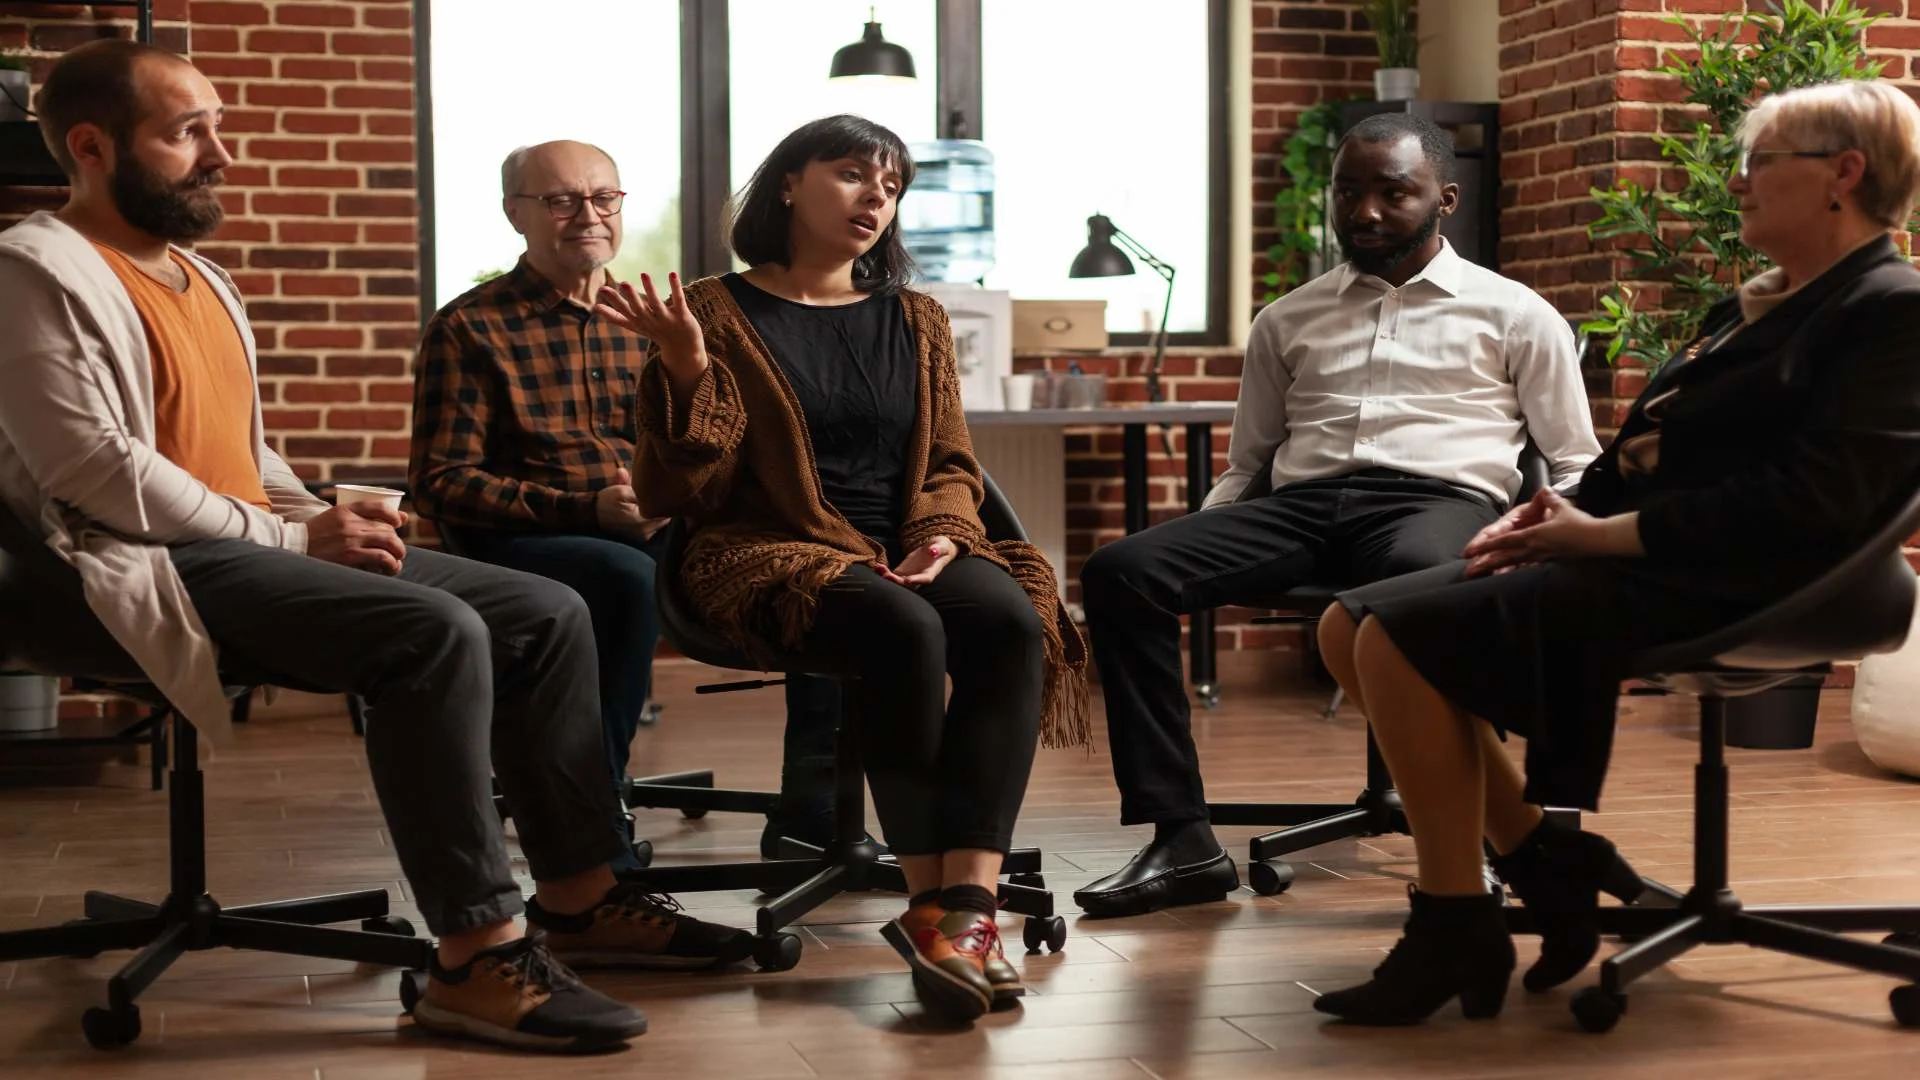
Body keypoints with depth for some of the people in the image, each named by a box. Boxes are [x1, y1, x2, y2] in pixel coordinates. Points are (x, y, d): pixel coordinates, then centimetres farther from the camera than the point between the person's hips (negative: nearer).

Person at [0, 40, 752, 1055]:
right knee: (436, 633, -32)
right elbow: (94, 468, -18)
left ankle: (578, 895, 8)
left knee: (548, 613, 1)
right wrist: (293, 537, -15)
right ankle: (476, 957, -28)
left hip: (245, 542, 10)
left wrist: (325, 516, 4)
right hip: (147, 567, -10)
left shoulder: (198, 276, 22)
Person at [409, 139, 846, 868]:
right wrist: (588, 511, -16)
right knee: (630, 575, -38)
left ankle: (809, 813, -7)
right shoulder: (469, 329, 4)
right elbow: (439, 482, -4)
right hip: (521, 547, -5)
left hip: (657, 538, 5)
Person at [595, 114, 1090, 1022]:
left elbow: (950, 465, 20)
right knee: (904, 630, -36)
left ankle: (968, 908, -37)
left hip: (907, 550, 5)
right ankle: (929, 905, -27)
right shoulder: (720, 314, 5)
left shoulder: (914, 321, 19)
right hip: (773, 555, -4)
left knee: (1013, 622, -29)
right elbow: (686, 491, 0)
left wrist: (941, 535, -3)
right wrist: (688, 374, -16)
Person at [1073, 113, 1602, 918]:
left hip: (1441, 501, -3)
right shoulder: (1288, 321, 25)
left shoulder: (1512, 314, 17)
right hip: (1299, 505, 4)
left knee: (1419, 578, -43)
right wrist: (1192, 555, 6)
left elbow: (1575, 465, 14)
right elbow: (1245, 465, 27)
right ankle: (1182, 840, -24)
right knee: (1120, 571, -23)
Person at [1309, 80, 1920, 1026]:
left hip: (1711, 590, -10)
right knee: (1351, 629, -1)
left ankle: (1457, 930, -11)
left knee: (1401, 635, -24)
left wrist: (1603, 533, -17)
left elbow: (1809, 503, -20)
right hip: (1634, 557, 10)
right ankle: (1546, 860, 6)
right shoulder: (1757, 304, 21)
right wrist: (1554, 513, 1)